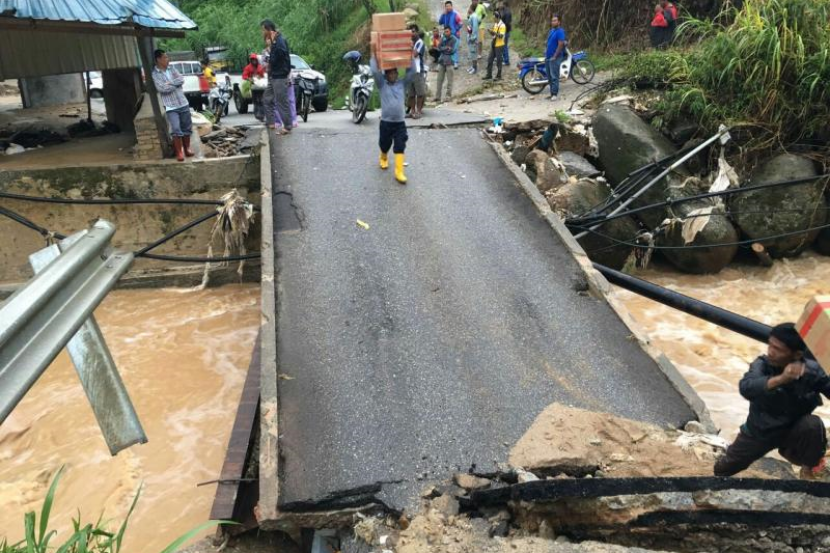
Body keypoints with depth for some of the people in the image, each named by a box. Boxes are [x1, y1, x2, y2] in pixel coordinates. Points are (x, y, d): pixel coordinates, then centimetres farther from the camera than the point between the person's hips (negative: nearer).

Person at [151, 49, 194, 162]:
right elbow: (163, 88, -17)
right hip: (171, 107, -5)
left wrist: (170, 83, -14)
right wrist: (176, 83, -6)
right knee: (176, 130, -13)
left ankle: (187, 148, 26)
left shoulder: (172, 69, 10)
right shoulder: (155, 74, -5)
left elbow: (181, 79, -3)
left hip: (183, 104, 5)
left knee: (187, 127, 11)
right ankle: (179, 152, -1)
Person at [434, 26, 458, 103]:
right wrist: (447, 48, -11)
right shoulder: (443, 38, 12)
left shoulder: (454, 39, -3)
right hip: (442, 60, 4)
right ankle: (438, 97, 7)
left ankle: (449, 95, 4)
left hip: (450, 61, -4)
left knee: (449, 80, -3)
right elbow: (439, 48, 3)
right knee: (440, 79, 4)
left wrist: (444, 49, -4)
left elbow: (453, 50, -12)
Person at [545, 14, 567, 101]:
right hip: (548, 57, 9)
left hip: (555, 58, -9)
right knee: (549, 77, 12)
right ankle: (552, 92, 20)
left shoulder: (560, 31, -13)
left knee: (554, 77, -10)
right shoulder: (551, 30, 14)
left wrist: (554, 56, -19)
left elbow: (560, 45, -19)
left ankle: (554, 94, -8)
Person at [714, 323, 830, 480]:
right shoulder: (762, 364, -25)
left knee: (812, 425, -33)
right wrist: (780, 379, -60)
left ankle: (810, 466, -4)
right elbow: (746, 387, -45)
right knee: (722, 469, 7)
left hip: (792, 432, -1)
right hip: (759, 432, 1)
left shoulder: (813, 370, -22)